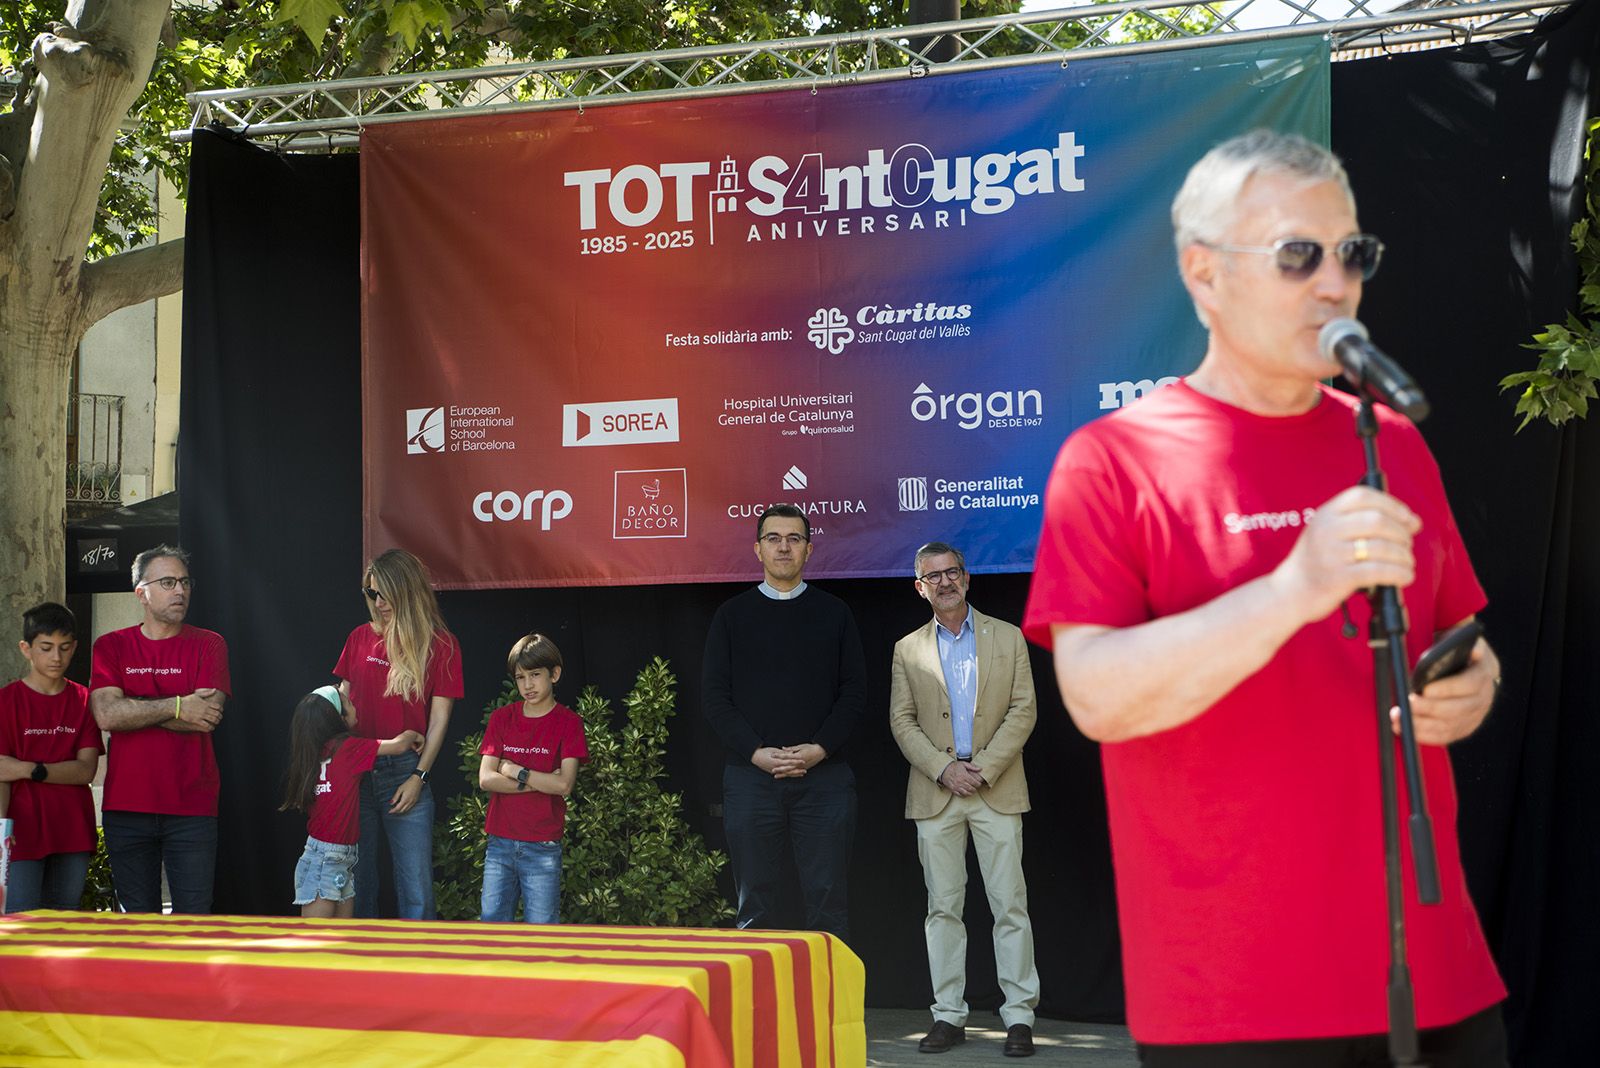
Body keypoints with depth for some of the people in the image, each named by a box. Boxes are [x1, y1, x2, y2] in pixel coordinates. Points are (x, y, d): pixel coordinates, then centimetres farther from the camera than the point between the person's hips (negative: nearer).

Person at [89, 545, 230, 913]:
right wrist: (177, 707, -11)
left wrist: (133, 709, -8)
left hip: (192, 809, -1)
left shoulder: (209, 644, 4)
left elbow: (208, 717, -10)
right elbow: (106, 715, -8)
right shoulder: (111, 646, 8)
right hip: (125, 807, 1)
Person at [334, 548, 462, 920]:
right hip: (355, 771, 3)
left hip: (404, 773, -3)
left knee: (415, 886, -3)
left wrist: (418, 777, -7)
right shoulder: (360, 638, 9)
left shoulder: (439, 645, 0)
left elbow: (439, 719, -1)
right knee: (355, 879, 8)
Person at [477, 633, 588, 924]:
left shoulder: (568, 722, -2)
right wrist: (541, 782, -11)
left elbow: (564, 785, -13)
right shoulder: (501, 718, 7)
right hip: (500, 843, 3)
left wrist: (513, 770, -8)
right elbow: (486, 778, -3)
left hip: (543, 848, -3)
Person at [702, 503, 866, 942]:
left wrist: (819, 749, -10)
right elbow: (715, 697, 3)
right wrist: (757, 753, -10)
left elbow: (854, 691, 5)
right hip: (750, 777, 0)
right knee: (756, 907, 4)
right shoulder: (732, 615, 9)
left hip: (824, 776, 0)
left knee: (828, 905, 0)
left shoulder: (833, 613, 10)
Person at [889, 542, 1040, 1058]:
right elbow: (902, 721, 5)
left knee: (1010, 904, -3)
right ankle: (949, 1016, 9)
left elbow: (1023, 709, 1)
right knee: (943, 907, 3)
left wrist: (984, 767, -10)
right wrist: (943, 768, -9)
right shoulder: (908, 650, 10)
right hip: (935, 793, 1)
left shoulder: (1007, 638, 7)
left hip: (997, 789, -1)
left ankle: (1019, 1016, 2)